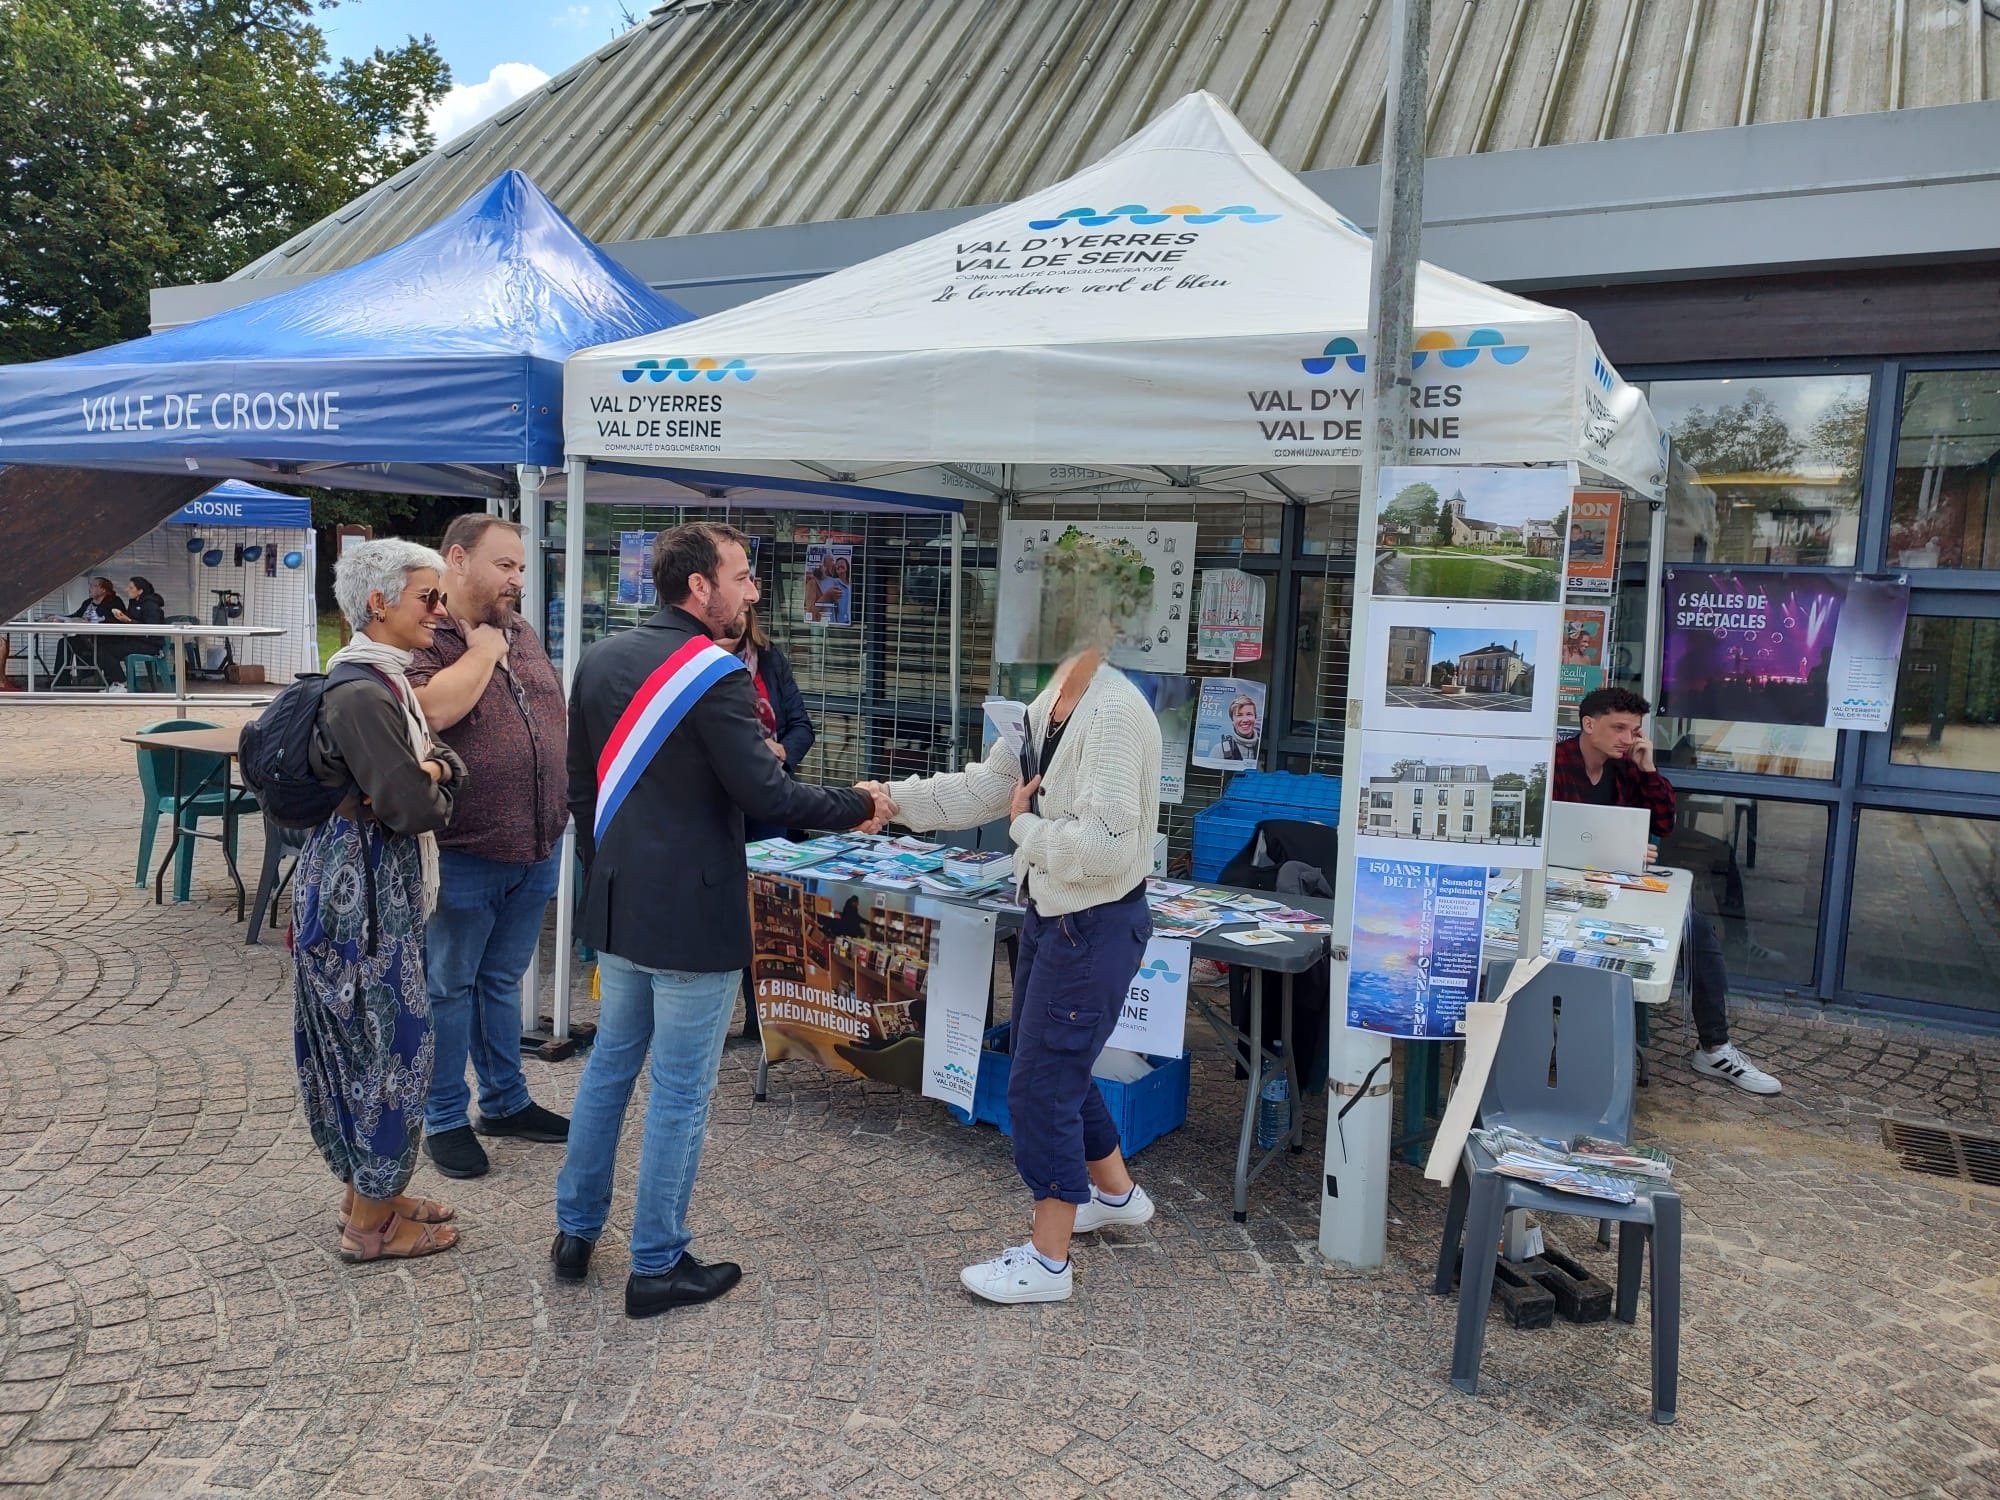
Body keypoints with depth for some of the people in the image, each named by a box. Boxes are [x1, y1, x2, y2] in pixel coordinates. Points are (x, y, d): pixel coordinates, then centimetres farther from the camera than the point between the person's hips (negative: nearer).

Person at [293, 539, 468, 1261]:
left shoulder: (386, 679, 12)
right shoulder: (360, 694, -21)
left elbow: (445, 763, 10)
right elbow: (414, 807, -25)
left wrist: (431, 771, -12)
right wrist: (431, 791, -3)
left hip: (380, 892, 10)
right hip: (362, 894, -10)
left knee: (367, 1041, 18)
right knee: (389, 1043, -1)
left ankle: (368, 1190, 33)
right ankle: (372, 1223, 13)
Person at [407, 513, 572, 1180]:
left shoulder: (523, 633, 10)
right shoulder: (424, 639, -12)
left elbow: (555, 717, 17)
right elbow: (433, 709, -31)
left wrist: (559, 813, 13)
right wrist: (483, 648, -17)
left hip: (536, 850, 7)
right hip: (462, 857, -6)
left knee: (502, 981, 20)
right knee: (449, 989, 9)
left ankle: (506, 1102, 33)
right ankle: (445, 1119, 23)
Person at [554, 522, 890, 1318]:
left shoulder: (600, 658, 6)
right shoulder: (716, 674, -19)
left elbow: (582, 780, 13)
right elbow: (762, 791, -19)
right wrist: (856, 805, -5)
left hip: (618, 906, 8)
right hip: (692, 916, -8)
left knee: (610, 1062, 21)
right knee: (681, 1091, 4)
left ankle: (575, 1231, 32)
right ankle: (657, 1266, 16)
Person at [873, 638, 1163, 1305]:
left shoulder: (1114, 713, -25)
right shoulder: (1047, 704, 5)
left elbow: (1105, 846, -31)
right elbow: (982, 788, 6)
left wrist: (1025, 825, -15)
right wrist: (894, 800, -5)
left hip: (1096, 925, -10)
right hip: (1050, 914, 10)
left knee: (1041, 1083, -1)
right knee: (1056, 1066, 23)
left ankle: (1047, 1261, 16)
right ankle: (1115, 1192, 45)